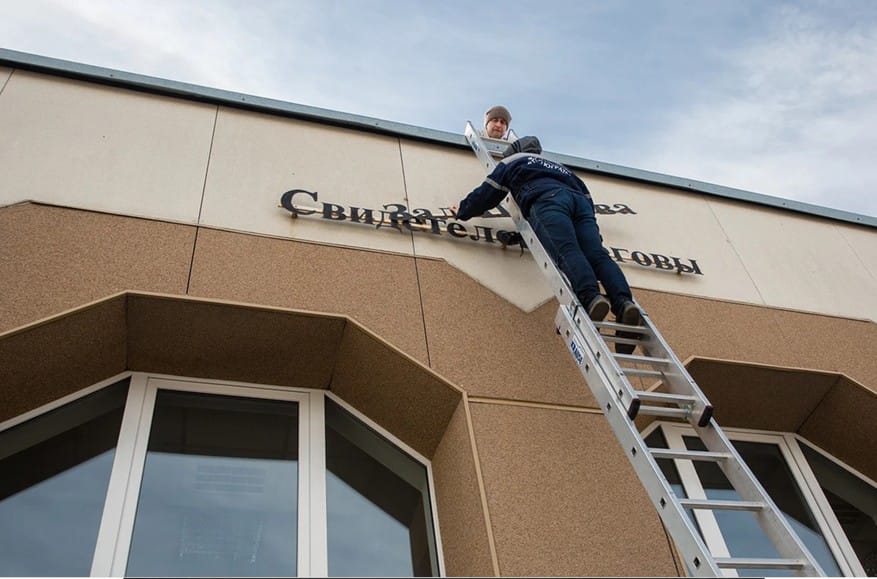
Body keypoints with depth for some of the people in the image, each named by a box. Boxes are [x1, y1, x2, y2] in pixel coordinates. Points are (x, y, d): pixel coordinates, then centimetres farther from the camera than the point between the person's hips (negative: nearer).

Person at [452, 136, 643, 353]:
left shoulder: (512, 162, 34)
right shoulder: (559, 167, 46)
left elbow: (488, 193, 32)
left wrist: (463, 211, 46)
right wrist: (591, 233, 45)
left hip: (546, 198, -4)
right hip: (579, 200, 5)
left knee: (567, 251, -27)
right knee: (597, 254, -15)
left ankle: (591, 298, -54)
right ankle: (624, 302, -42)